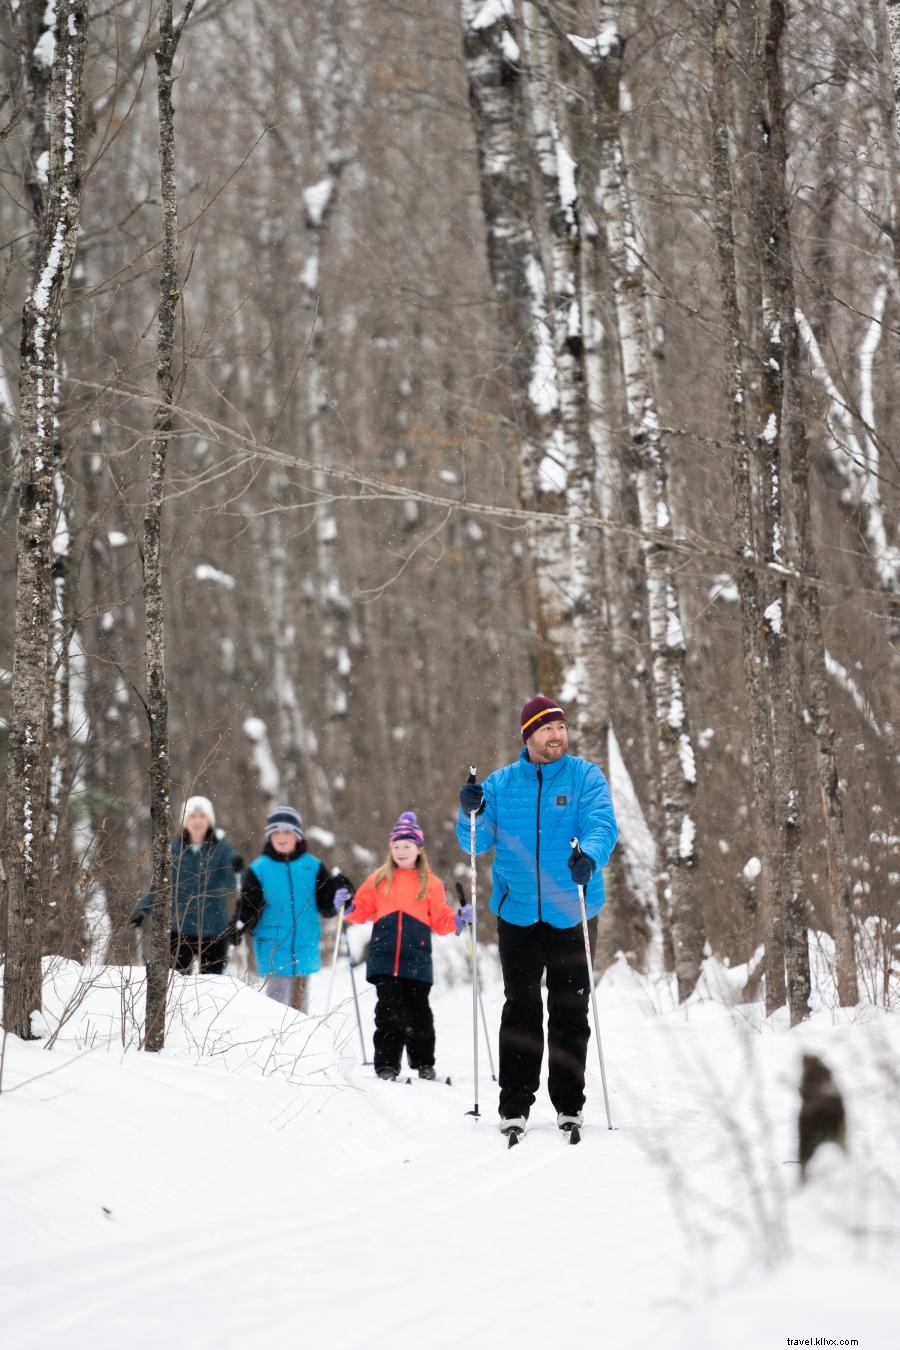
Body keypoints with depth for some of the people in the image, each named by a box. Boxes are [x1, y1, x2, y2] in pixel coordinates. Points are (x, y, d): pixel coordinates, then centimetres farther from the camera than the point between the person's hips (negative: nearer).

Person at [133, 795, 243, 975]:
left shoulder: (221, 847, -3)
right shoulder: (175, 849, 3)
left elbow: (229, 881, -18)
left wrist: (235, 868, -41)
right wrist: (143, 909, -9)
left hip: (213, 930, -1)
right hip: (180, 929, 1)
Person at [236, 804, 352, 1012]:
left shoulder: (312, 866, 5)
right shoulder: (259, 869, 0)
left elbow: (326, 908, 6)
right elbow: (249, 909, -1)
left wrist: (338, 895, -13)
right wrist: (241, 927, -20)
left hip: (304, 948, 3)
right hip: (273, 948, -2)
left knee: (299, 1003, 11)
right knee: (276, 998, -9)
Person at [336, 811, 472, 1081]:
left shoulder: (430, 883, 9)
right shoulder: (379, 879, 10)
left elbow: (439, 921, 10)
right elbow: (362, 910, 13)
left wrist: (459, 920, -7)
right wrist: (347, 907, -6)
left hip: (416, 959, 0)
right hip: (384, 958, 0)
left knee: (419, 1012, 5)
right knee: (389, 1011, -4)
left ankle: (424, 1063, 18)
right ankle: (387, 1065, 0)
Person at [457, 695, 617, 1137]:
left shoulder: (586, 777, 2)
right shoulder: (501, 784, 8)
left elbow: (602, 825, -13)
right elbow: (477, 842, 6)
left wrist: (590, 856, -35)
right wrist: (471, 814, -16)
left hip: (571, 914, -1)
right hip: (517, 913, 1)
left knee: (570, 1011, 4)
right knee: (520, 1009, 0)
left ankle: (569, 1103, 13)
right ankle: (514, 1105, 4)